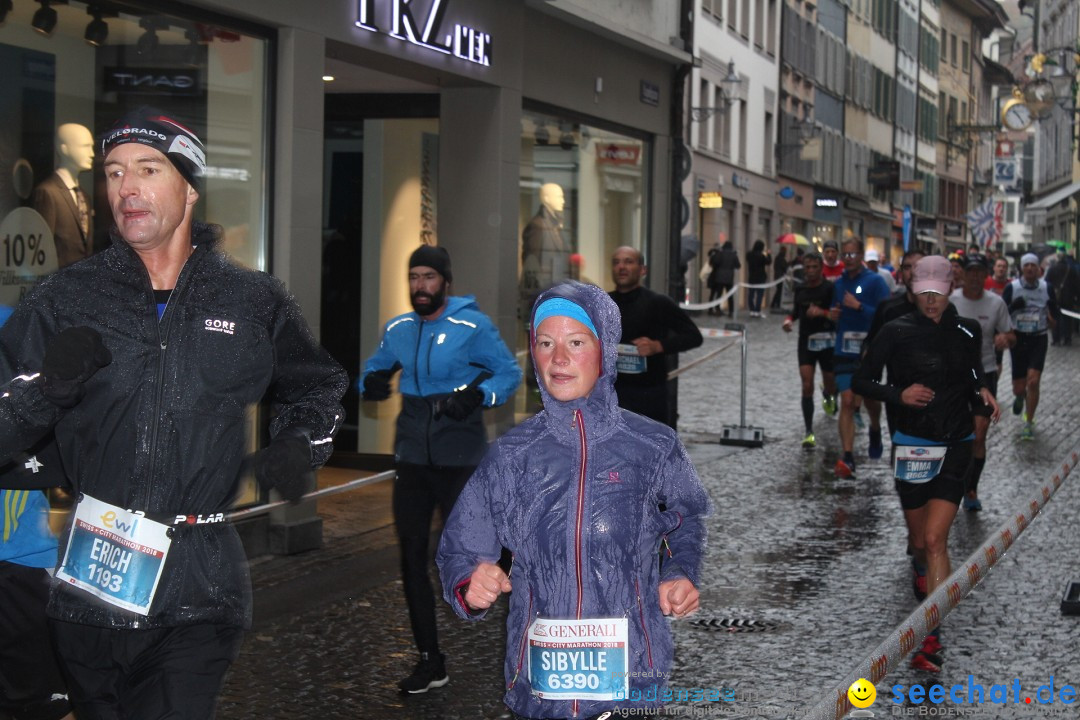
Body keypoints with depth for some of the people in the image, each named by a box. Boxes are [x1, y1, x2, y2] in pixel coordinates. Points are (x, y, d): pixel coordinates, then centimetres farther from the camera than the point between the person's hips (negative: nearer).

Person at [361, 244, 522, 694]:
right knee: (412, 557, 5)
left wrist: (477, 395, -22)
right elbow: (375, 370, 21)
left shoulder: (473, 327, -7)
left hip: (460, 462, -5)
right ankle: (430, 661, 15)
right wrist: (372, 382, -3)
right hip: (412, 460, 5)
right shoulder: (398, 330, 8)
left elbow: (510, 372, -4)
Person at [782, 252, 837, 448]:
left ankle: (828, 395, 52)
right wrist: (789, 320, 1)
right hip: (806, 341, 3)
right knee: (807, 386, -8)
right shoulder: (800, 289, 6)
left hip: (827, 341, -3)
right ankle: (809, 432, -7)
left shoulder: (830, 288, -10)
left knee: (831, 386, 11)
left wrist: (822, 312, -30)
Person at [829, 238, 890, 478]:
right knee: (847, 402, -7)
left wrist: (859, 306, -21)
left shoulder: (875, 281, -7)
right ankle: (848, 458, -13)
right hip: (844, 350, 3)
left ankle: (875, 431, 47)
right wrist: (832, 315, 2)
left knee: (870, 399, 13)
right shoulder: (838, 283, 10)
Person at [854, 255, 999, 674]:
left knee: (935, 540, -14)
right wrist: (899, 394, -18)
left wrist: (982, 395, -3)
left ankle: (931, 639, -15)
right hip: (912, 446, 0)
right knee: (919, 541, 13)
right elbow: (861, 381, -2)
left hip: (955, 447, 0)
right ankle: (926, 572, 53)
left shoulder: (966, 332, 3)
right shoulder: (896, 332, -5)